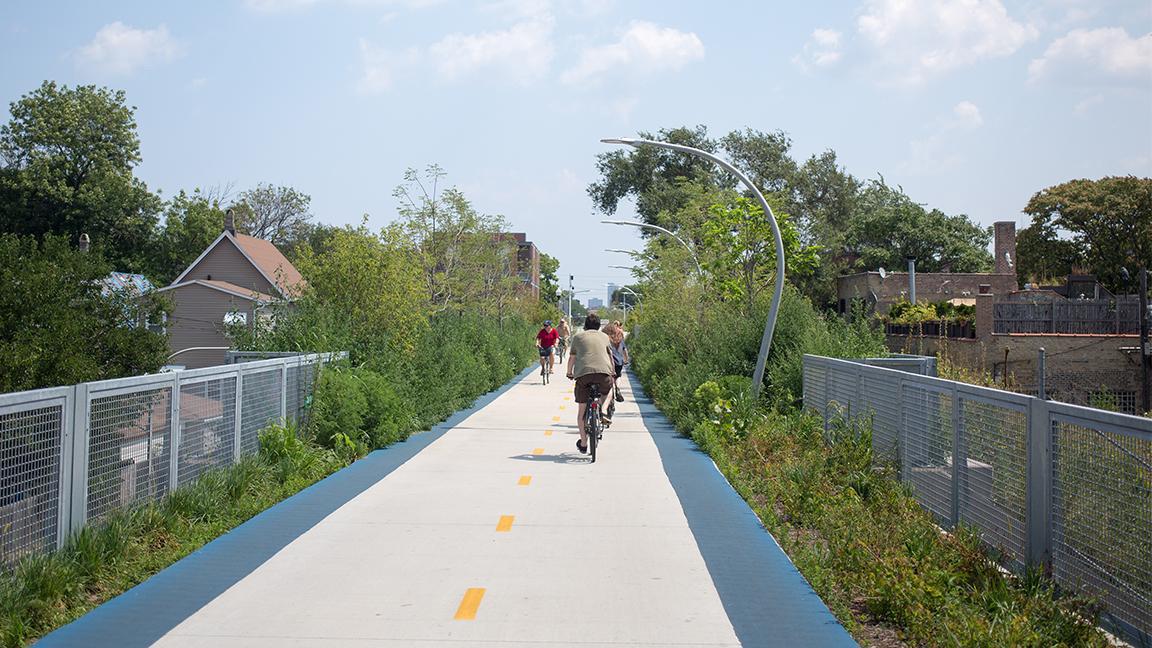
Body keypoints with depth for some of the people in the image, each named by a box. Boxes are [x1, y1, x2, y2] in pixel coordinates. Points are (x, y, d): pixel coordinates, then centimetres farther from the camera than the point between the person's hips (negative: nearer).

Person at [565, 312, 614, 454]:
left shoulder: (578, 336, 20)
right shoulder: (604, 336, 23)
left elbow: (571, 358, 25)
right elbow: (610, 356, 32)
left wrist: (569, 373, 42)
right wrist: (612, 372, 49)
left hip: (583, 373, 0)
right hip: (603, 372, 0)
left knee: (582, 410, 10)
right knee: (607, 389, 36)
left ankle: (583, 444, 13)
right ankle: (601, 409, 13)